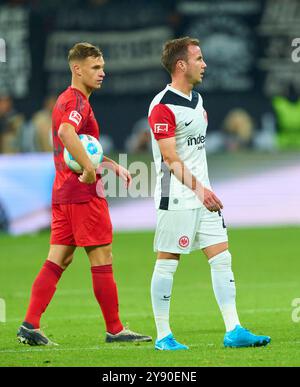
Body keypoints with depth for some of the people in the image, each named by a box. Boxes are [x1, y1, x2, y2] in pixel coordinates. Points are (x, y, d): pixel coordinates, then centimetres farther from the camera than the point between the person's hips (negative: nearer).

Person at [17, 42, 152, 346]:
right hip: (84, 195, -9)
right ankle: (114, 329, 5)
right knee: (102, 261, -1)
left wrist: (113, 166, 25)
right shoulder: (78, 102, -13)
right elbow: (66, 132, -34)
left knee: (58, 260, 5)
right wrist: (89, 170, -30)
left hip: (63, 193, 9)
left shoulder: (66, 100, 20)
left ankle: (30, 325, -2)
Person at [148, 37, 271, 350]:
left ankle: (233, 331, 2)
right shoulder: (163, 106, -13)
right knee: (167, 263, -2)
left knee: (222, 258, 2)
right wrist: (198, 188, -23)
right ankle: (163, 336, 5)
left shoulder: (196, 99, 15)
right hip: (176, 199, -9)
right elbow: (170, 158, -18)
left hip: (203, 195, 9)